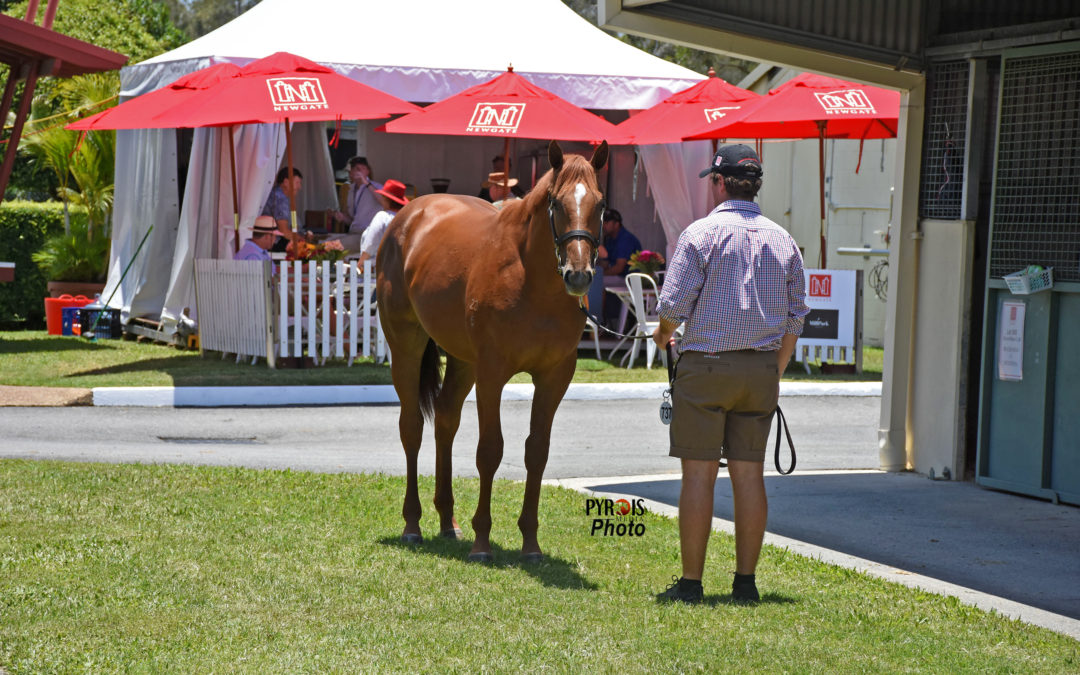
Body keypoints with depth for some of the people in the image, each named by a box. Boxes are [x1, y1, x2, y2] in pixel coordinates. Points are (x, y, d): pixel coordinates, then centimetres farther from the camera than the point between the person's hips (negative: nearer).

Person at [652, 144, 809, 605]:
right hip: (760, 368, 4)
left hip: (705, 364, -4)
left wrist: (663, 334, 11)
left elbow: (673, 304, -11)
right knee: (749, 475, 7)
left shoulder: (700, 234, -7)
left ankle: (690, 583, 0)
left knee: (699, 474, -2)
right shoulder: (783, 240, 8)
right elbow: (795, 319, 10)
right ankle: (746, 581, 10)